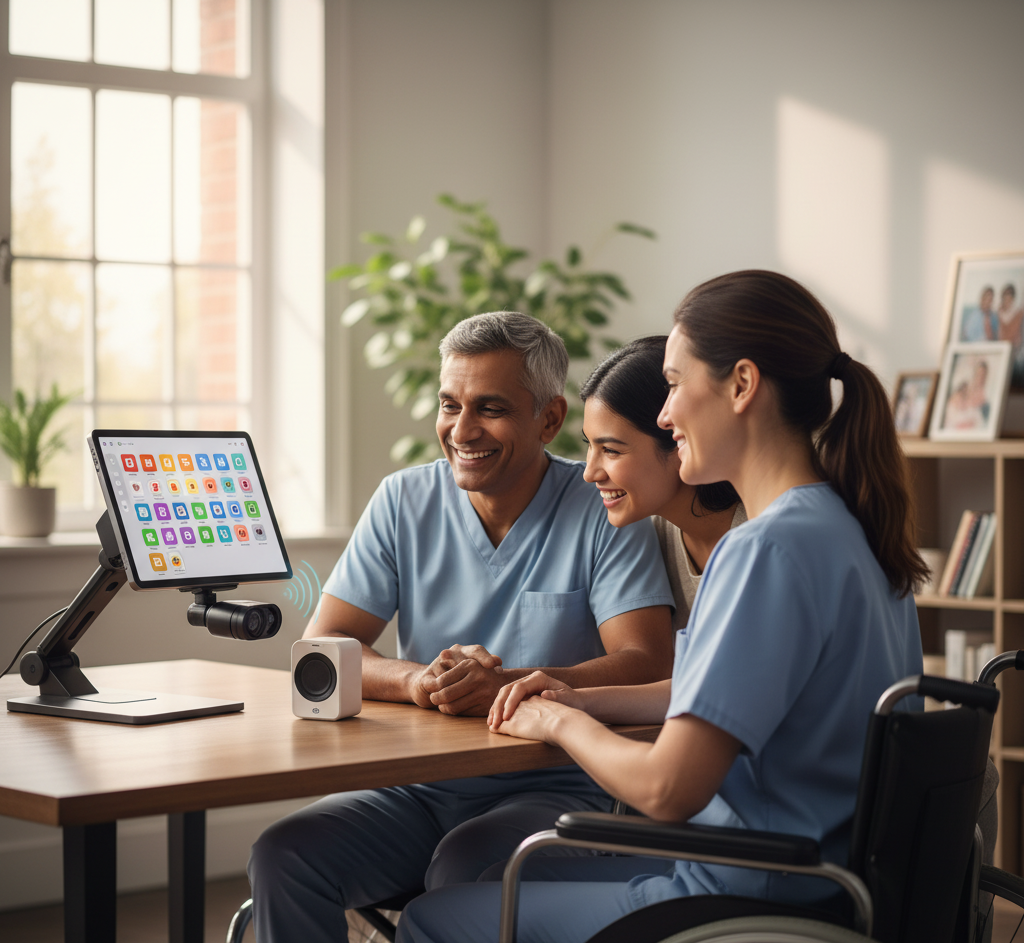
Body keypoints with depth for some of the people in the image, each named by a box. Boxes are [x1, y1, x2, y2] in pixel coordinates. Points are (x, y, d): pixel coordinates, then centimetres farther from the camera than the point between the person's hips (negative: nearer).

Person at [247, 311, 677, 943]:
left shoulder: (604, 512, -2)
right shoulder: (404, 502, 7)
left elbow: (647, 666, -13)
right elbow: (321, 653, 1)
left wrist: (510, 684, -31)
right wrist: (416, 679, -22)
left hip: (554, 790, -3)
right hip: (419, 789, 4)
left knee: (463, 868, -35)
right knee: (283, 856, -23)